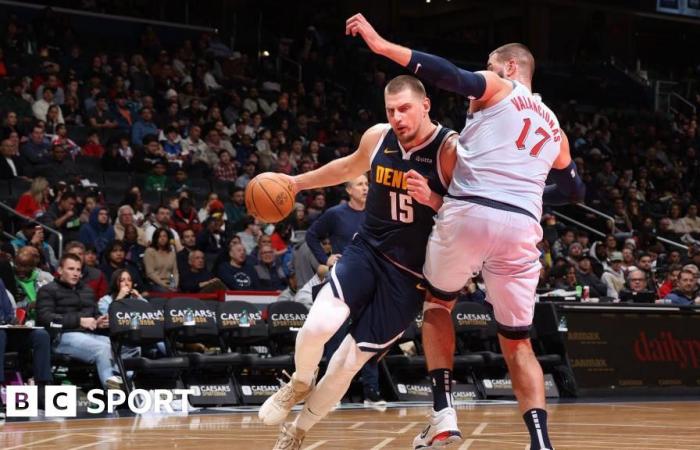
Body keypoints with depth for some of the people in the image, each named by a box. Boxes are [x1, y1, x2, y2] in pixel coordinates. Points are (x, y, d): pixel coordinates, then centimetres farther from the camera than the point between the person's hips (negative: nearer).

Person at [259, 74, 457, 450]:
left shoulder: (451, 149, -17)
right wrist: (297, 182, 28)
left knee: (349, 362, 1)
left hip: (410, 275, -3)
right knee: (318, 325, -25)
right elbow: (350, 167, 22)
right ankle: (299, 384, 9)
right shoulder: (378, 137, -2)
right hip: (367, 250, 3)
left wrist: (431, 199, -30)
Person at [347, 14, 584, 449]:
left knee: (438, 303, 23)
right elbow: (575, 189, 37)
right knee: (517, 341, 15)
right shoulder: (554, 128, 27)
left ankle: (444, 412, 8)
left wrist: (382, 45, -13)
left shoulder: (497, 89, 11)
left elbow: (451, 75, -10)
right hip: (521, 228, 4)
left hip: (469, 213, -4)